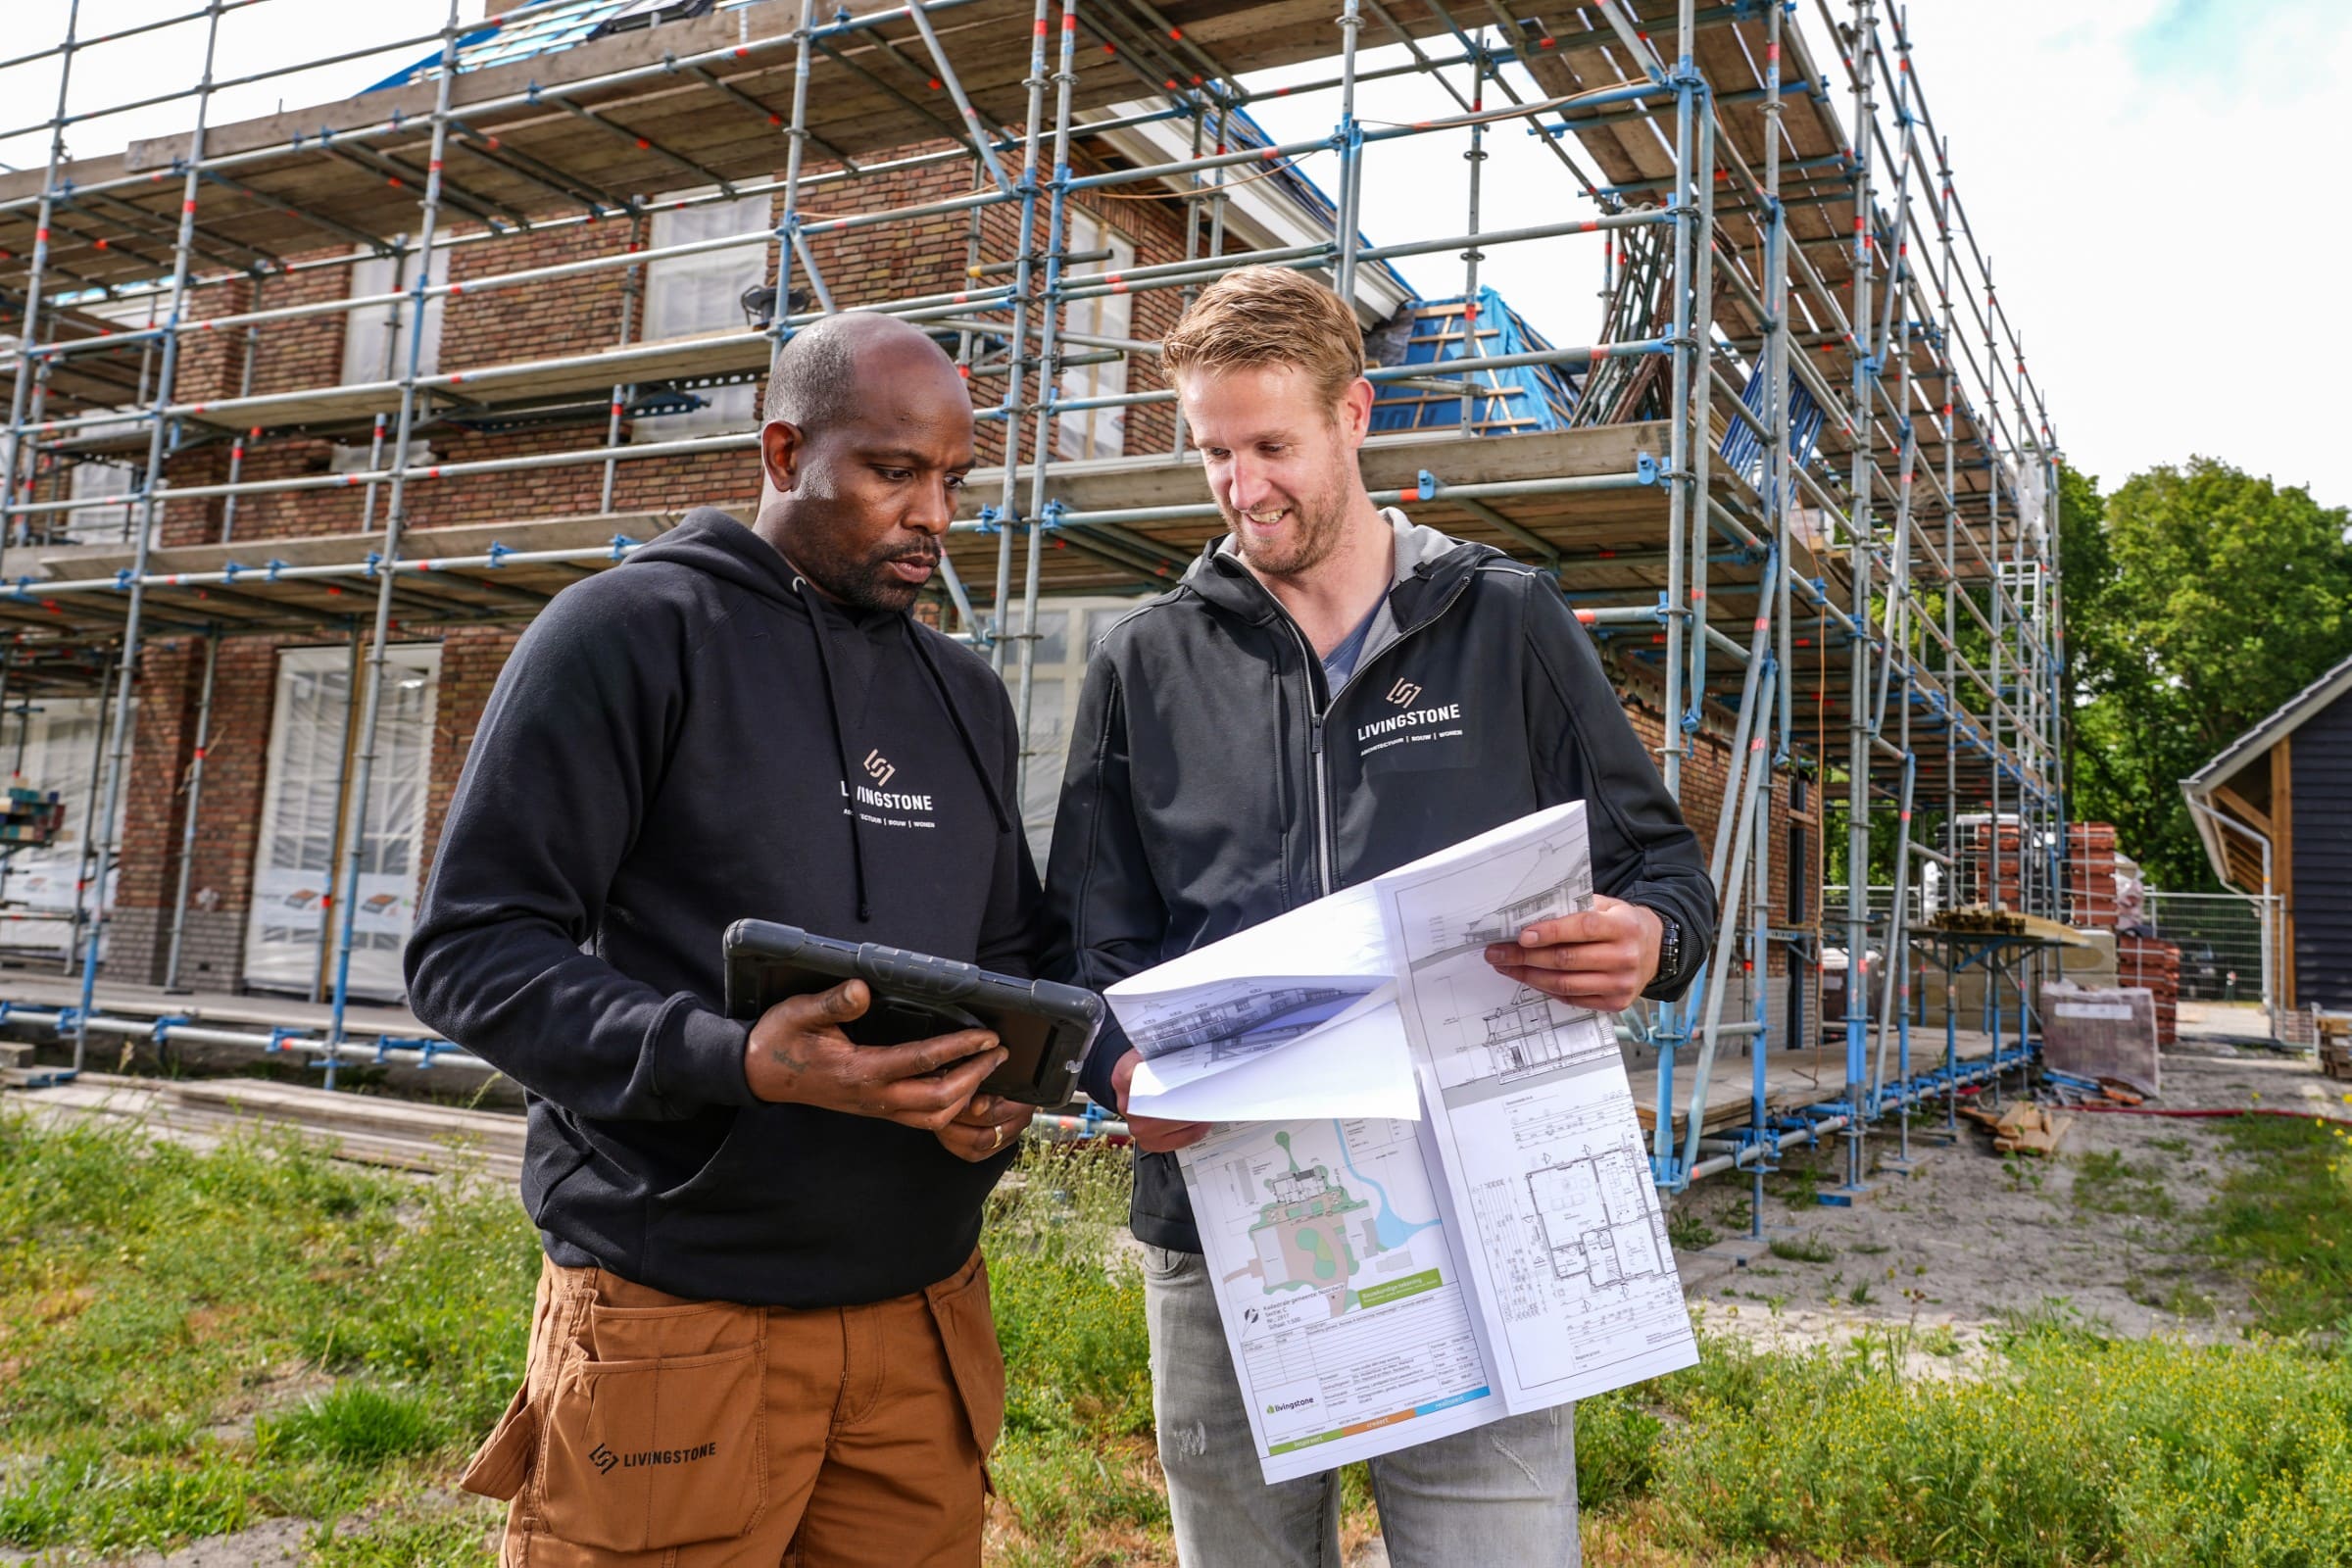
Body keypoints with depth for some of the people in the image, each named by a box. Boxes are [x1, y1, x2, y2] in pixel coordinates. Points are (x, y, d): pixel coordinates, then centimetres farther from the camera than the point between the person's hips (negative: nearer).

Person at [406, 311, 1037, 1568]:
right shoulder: (628, 632, -6)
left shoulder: (966, 696, 13)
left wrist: (1005, 1081, -3)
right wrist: (738, 1063, -24)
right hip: (677, 1322, -5)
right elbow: (471, 949, -10)